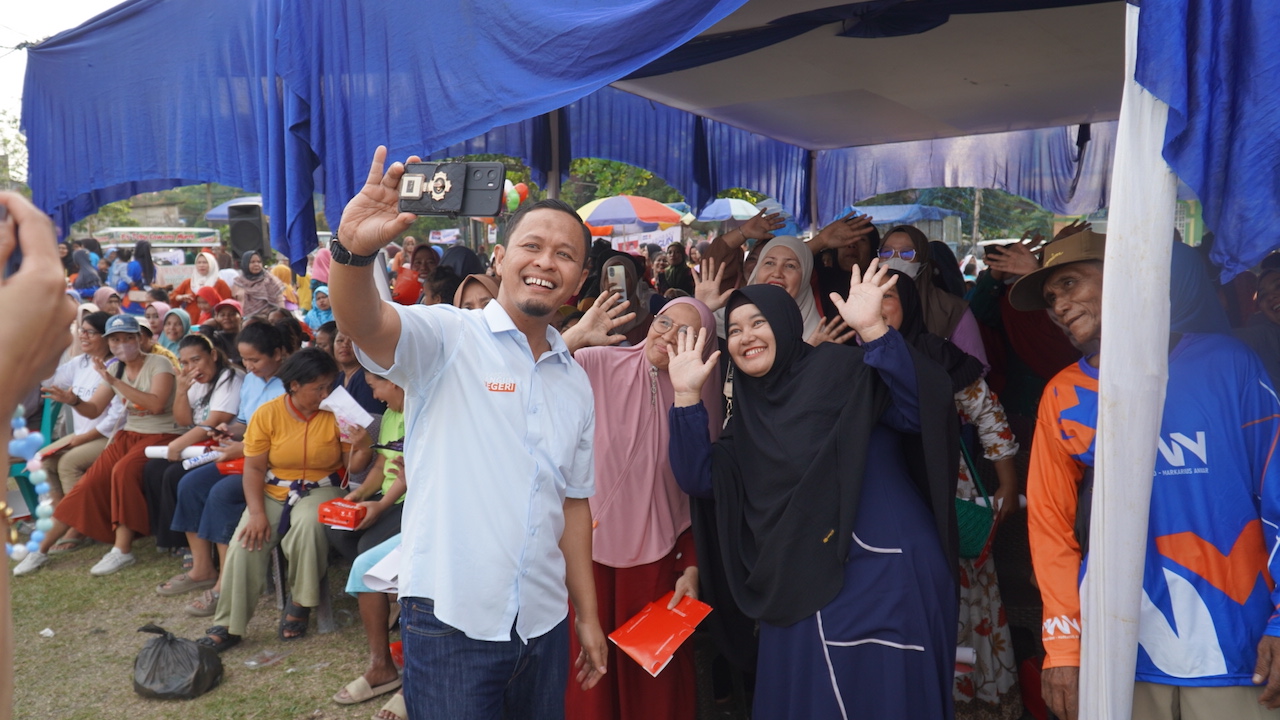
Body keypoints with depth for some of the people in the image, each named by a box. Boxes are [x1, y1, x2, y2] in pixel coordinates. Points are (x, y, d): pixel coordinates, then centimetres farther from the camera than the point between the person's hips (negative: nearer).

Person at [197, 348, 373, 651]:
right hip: (273, 491, 2)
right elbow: (254, 467, -4)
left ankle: (301, 603, -10)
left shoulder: (337, 413, -7)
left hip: (321, 489, -2)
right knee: (245, 543, -19)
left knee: (308, 523, -34)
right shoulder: (267, 414, -5)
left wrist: (362, 446, -28)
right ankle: (227, 626, -3)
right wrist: (257, 512, -16)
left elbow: (353, 466, -5)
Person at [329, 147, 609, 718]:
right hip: (450, 619, -5)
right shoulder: (449, 337, -8)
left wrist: (588, 616, 13)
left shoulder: (575, 382, 9)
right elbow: (362, 323, -28)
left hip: (544, 623, 6)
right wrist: (354, 249, -48)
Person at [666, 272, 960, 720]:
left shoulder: (841, 370, -7)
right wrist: (687, 395, 0)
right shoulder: (749, 409, 12)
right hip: (800, 590, 7)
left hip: (881, 577, -6)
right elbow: (699, 479, 6)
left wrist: (873, 329, -32)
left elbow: (919, 409, -22)